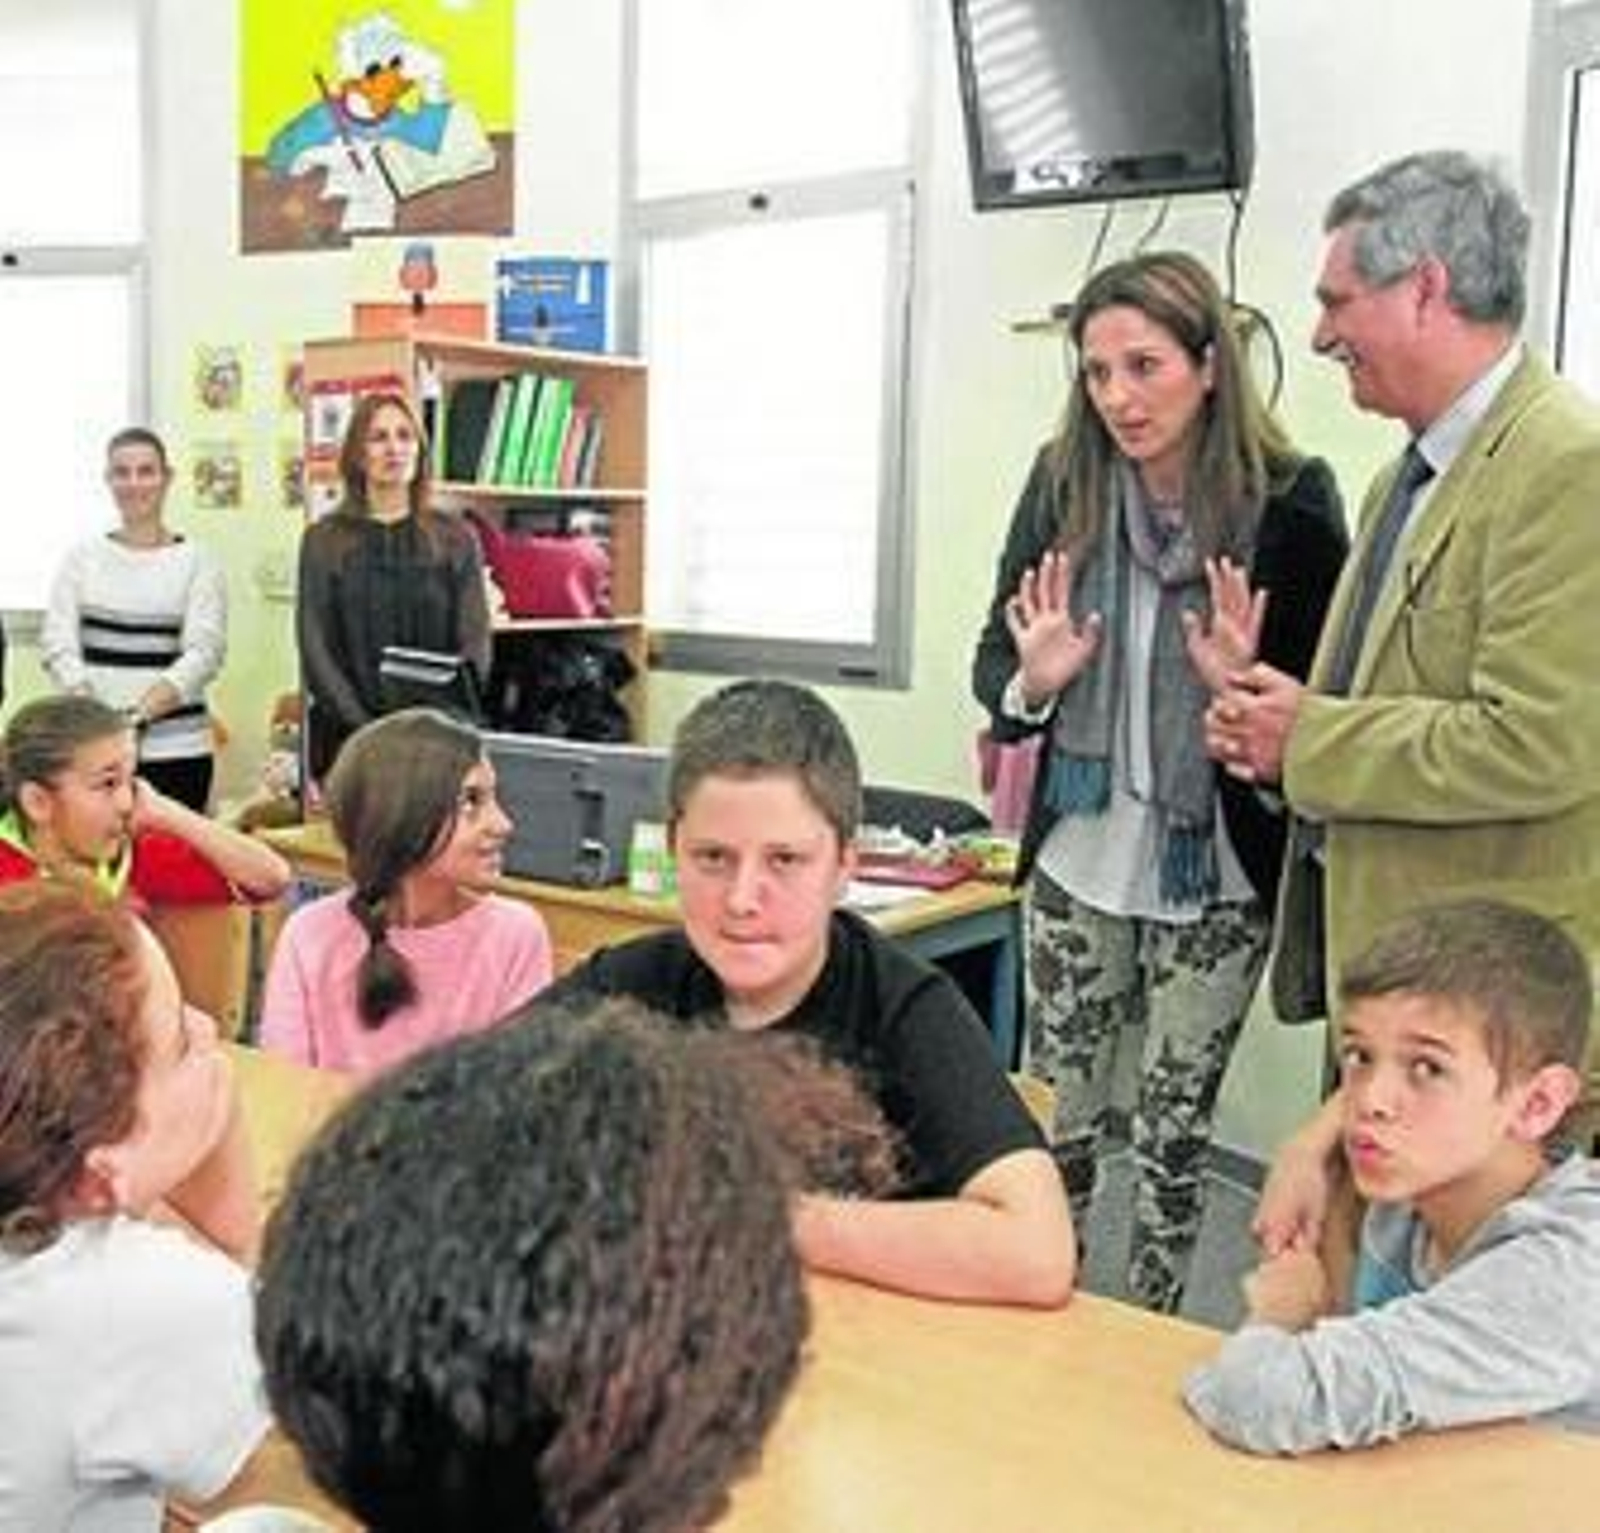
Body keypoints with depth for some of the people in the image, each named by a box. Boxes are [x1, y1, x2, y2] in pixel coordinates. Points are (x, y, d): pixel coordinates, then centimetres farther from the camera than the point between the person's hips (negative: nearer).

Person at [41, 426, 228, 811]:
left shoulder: (197, 561, 3)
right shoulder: (83, 557, 10)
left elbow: (203, 653, -5)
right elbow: (57, 644, 3)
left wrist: (141, 711, -20)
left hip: (177, 748, -1)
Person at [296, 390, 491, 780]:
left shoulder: (456, 541, 8)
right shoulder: (323, 541, 7)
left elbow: (475, 645, 3)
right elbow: (315, 650, 0)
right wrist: (366, 729, -13)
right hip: (348, 737, 0)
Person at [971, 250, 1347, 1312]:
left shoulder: (1292, 498, -12)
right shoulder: (1063, 482, -4)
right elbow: (994, 658, 3)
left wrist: (1246, 687, -25)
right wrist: (1033, 682, -18)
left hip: (1217, 873, -2)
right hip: (1080, 855, 2)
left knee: (1177, 1122, 12)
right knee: (1057, 1115, 12)